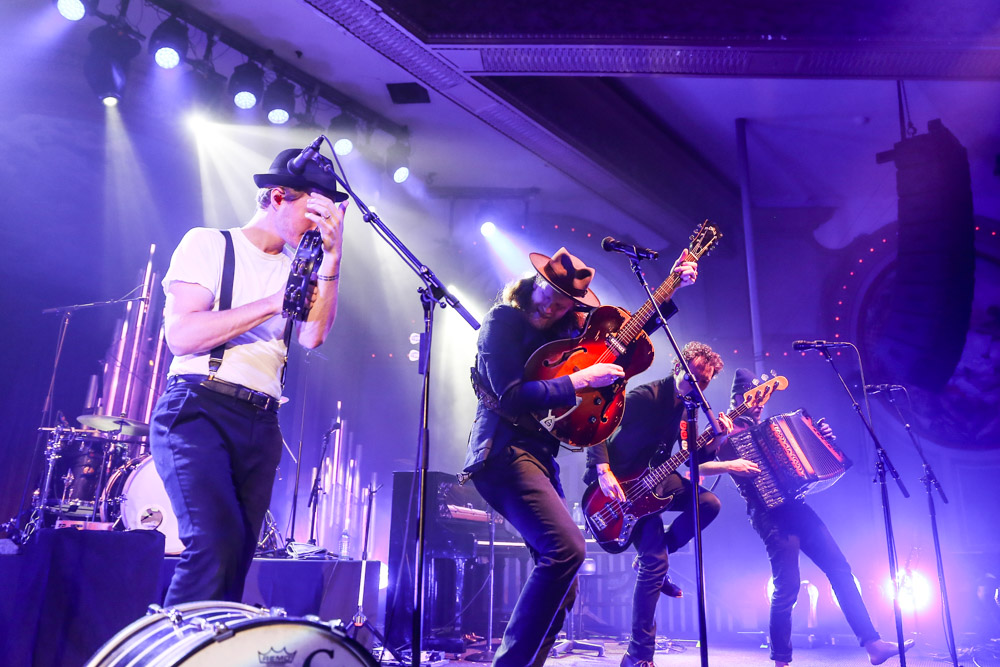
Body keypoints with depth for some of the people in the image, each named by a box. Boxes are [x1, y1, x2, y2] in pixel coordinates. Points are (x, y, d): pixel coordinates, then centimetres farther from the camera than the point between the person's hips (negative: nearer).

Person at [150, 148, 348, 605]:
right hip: (197, 410, -5)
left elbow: (312, 336, -2)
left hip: (262, 425, 5)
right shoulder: (208, 243, 3)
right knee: (216, 543, -21)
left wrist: (332, 258, -8)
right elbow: (181, 335, -10)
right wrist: (273, 303, -14)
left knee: (236, 559, 5)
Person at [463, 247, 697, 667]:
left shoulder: (567, 325, 13)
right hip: (505, 452, -8)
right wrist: (580, 380, -16)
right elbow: (512, 396, -19)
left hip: (539, 455, 9)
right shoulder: (503, 322, -7)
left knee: (560, 580, 8)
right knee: (567, 548, -25)